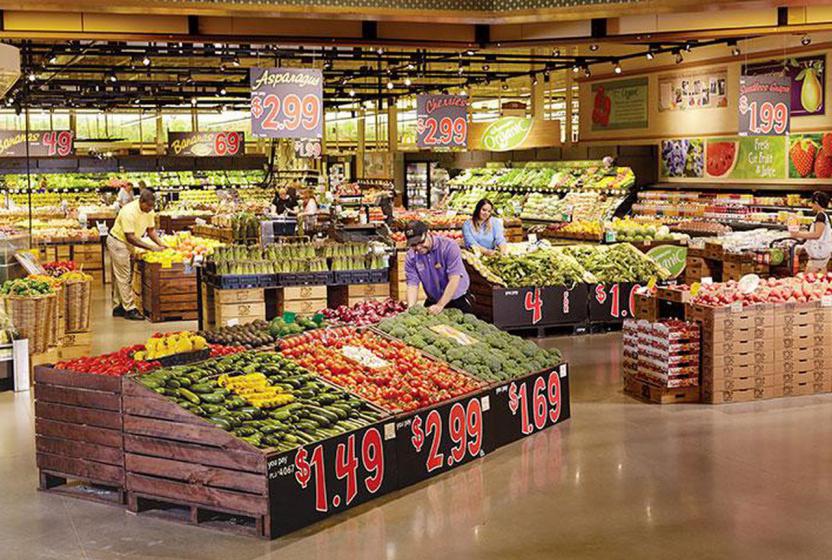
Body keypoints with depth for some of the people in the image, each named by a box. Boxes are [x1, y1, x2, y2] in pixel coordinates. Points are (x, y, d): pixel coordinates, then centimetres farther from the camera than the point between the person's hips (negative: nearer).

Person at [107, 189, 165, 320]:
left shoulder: (149, 211, -6)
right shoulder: (129, 212, -30)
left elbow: (151, 230, 5)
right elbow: (130, 238, -30)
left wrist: (160, 244, -11)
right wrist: (151, 247, -29)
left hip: (127, 244, 9)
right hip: (118, 242, -9)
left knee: (119, 277, 15)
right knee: (124, 277, -6)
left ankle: (118, 308, 21)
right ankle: (129, 309, -2)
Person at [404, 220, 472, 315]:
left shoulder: (448, 246, -21)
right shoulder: (411, 257, -8)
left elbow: (454, 279, -26)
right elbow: (412, 285, -11)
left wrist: (440, 305, -31)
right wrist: (411, 308, -30)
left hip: (458, 300, -3)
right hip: (432, 301, 3)